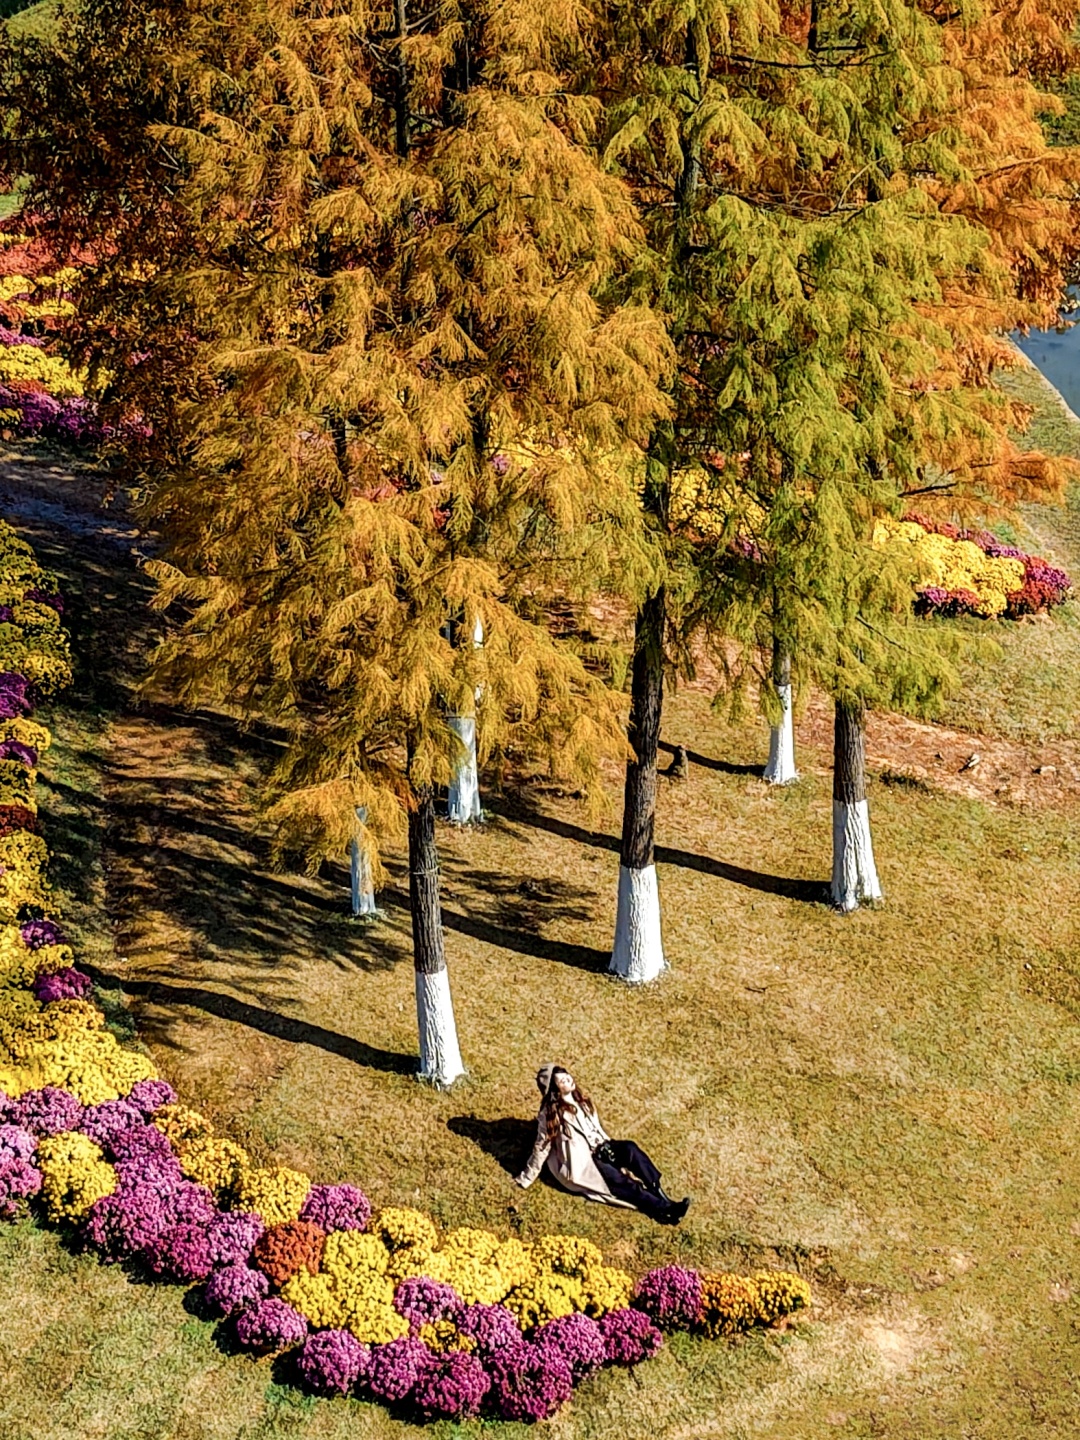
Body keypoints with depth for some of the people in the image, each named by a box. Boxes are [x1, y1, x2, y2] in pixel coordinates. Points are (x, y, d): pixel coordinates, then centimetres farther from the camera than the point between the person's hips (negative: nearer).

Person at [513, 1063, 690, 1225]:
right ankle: (664, 1209, -33)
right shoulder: (550, 1114, -12)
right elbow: (541, 1147, -5)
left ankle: (659, 1193, -29)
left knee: (629, 1148, -23)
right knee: (619, 1180, -27)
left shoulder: (581, 1101, 9)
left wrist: (613, 1150, 21)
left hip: (599, 1149, 7)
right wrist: (526, 1178, -2)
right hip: (580, 1163, -7)